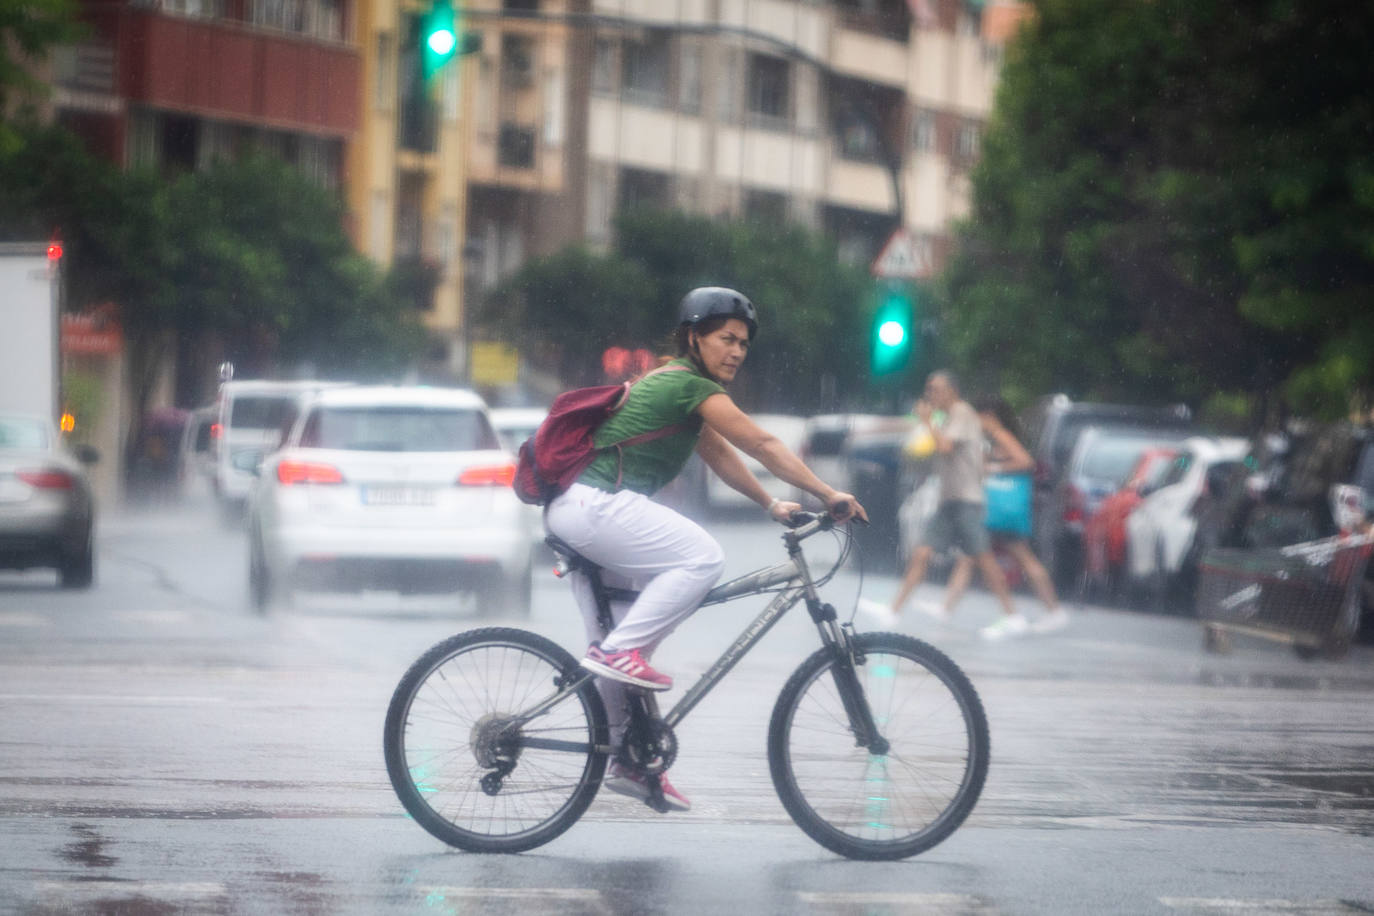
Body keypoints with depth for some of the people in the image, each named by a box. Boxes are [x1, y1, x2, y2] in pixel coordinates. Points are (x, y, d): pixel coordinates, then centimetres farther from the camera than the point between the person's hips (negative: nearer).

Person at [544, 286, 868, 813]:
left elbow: (719, 455, 29)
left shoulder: (673, 384, 21)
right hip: (596, 505, -10)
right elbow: (762, 446, -10)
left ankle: (627, 760, 18)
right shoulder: (691, 386, -9)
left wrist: (772, 504, 27)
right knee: (702, 557, -19)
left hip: (574, 511, 10)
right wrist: (828, 495, -7)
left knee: (614, 646, 13)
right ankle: (620, 651, -18)